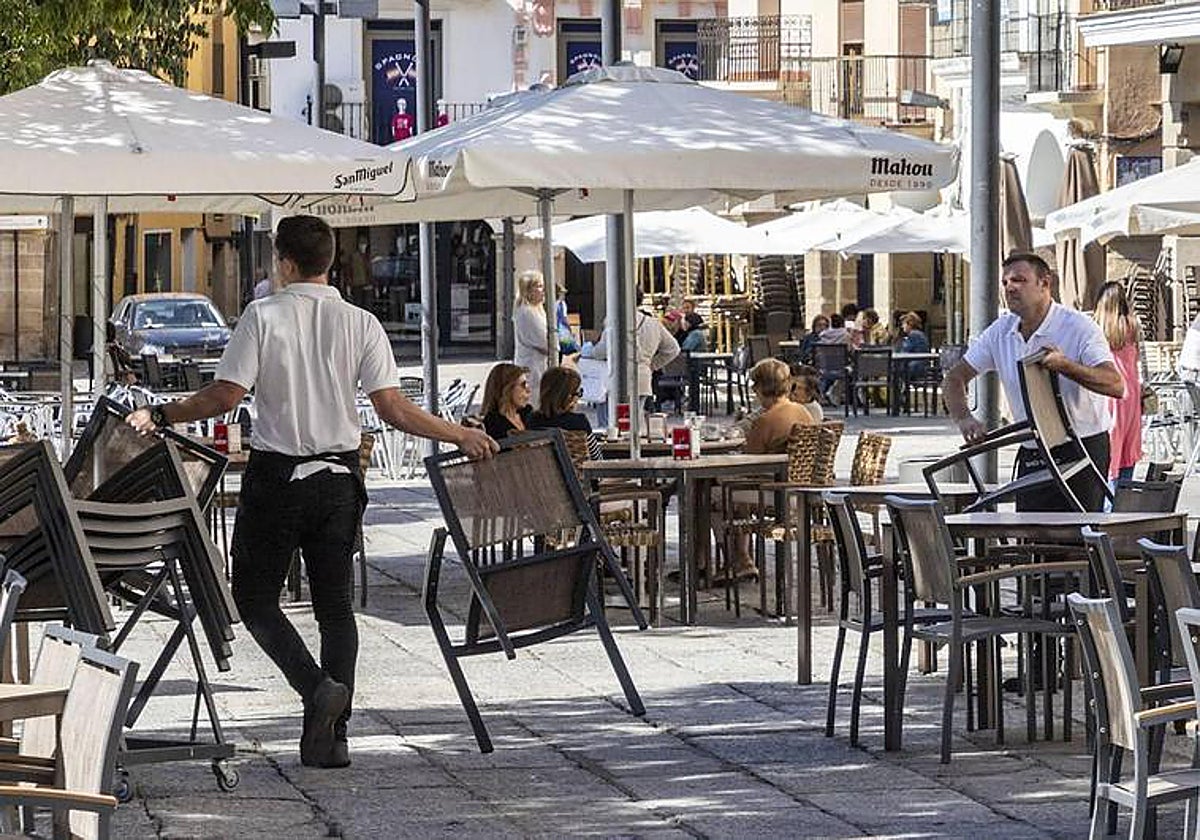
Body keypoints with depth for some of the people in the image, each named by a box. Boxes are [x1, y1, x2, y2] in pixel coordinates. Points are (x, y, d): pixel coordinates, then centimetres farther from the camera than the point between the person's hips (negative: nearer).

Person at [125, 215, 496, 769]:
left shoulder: (263, 317, -7)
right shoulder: (360, 324, 0)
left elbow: (225, 396, -12)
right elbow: (392, 408, -5)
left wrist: (159, 416, 0)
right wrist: (460, 436, 7)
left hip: (276, 475, -3)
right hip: (338, 476, 3)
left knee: (254, 596, 8)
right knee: (335, 603, 8)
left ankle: (315, 686, -14)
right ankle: (331, 736, 3)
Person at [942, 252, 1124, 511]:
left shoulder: (1080, 328, -12)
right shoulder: (1000, 332, 5)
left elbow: (1116, 385, -24)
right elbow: (955, 377, 10)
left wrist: (1065, 366, -37)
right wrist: (964, 418, -11)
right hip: (1032, 456, 6)